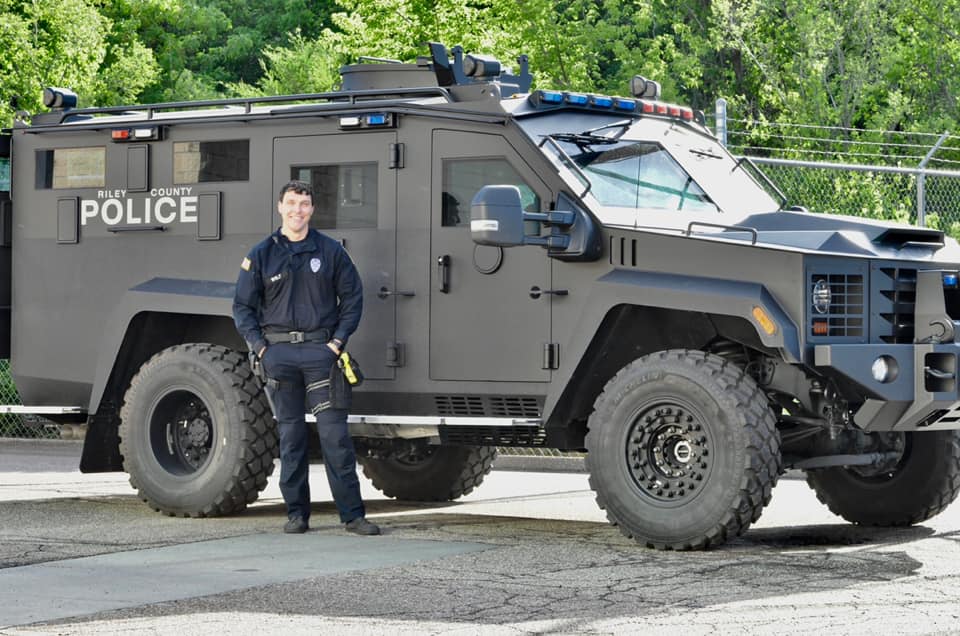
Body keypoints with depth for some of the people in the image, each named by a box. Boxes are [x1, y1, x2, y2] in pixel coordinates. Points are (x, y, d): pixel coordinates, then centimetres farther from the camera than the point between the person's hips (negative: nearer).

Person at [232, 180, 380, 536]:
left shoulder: (330, 251, 7)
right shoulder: (262, 254, 8)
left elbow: (352, 297, 10)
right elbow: (243, 306, 9)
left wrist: (338, 340, -2)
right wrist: (260, 346, -2)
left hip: (319, 349, -1)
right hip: (278, 351, 1)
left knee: (335, 432, -5)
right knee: (290, 434, 5)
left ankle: (352, 514, -4)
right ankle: (296, 513, 12)